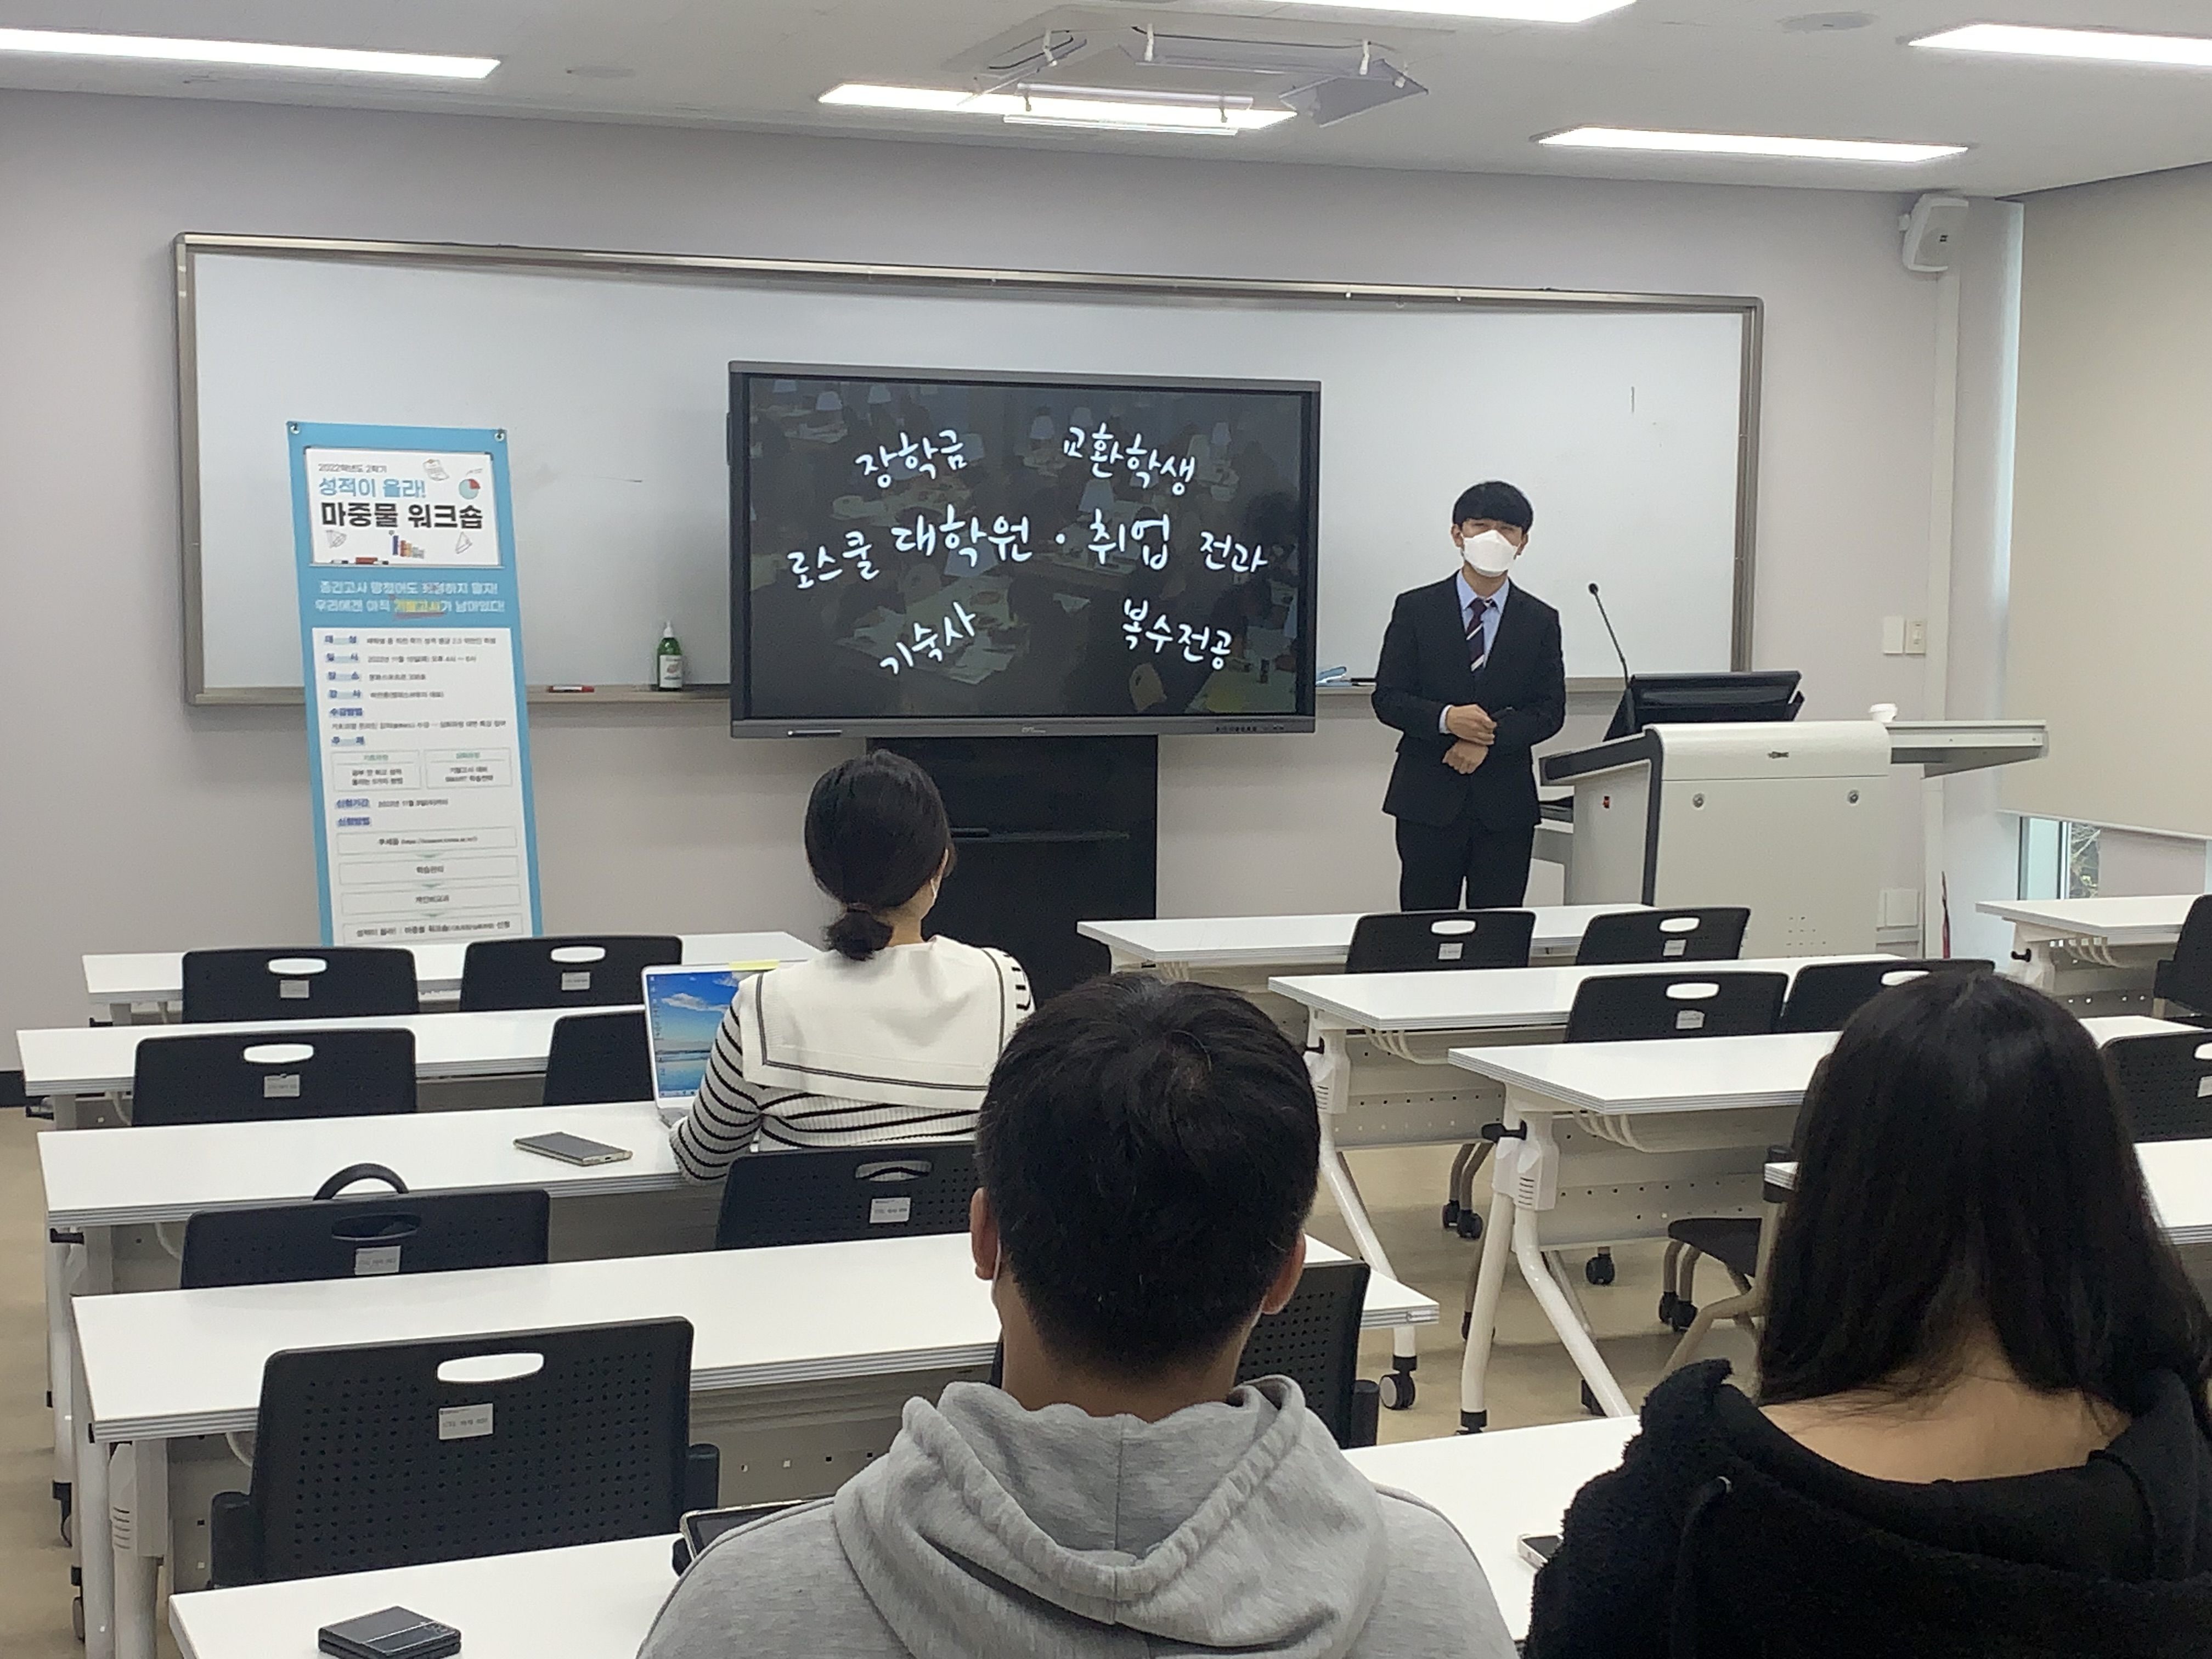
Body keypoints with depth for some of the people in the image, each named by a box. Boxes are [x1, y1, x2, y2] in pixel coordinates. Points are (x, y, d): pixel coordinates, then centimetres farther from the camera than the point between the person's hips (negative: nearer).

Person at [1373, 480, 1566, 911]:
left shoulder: (1540, 621, 7)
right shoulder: (1415, 609, 3)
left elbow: (1550, 710, 2)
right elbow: (1387, 698, -1)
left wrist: (1490, 738, -14)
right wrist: (1445, 718, -19)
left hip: (1505, 800, 1)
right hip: (1428, 798, -1)